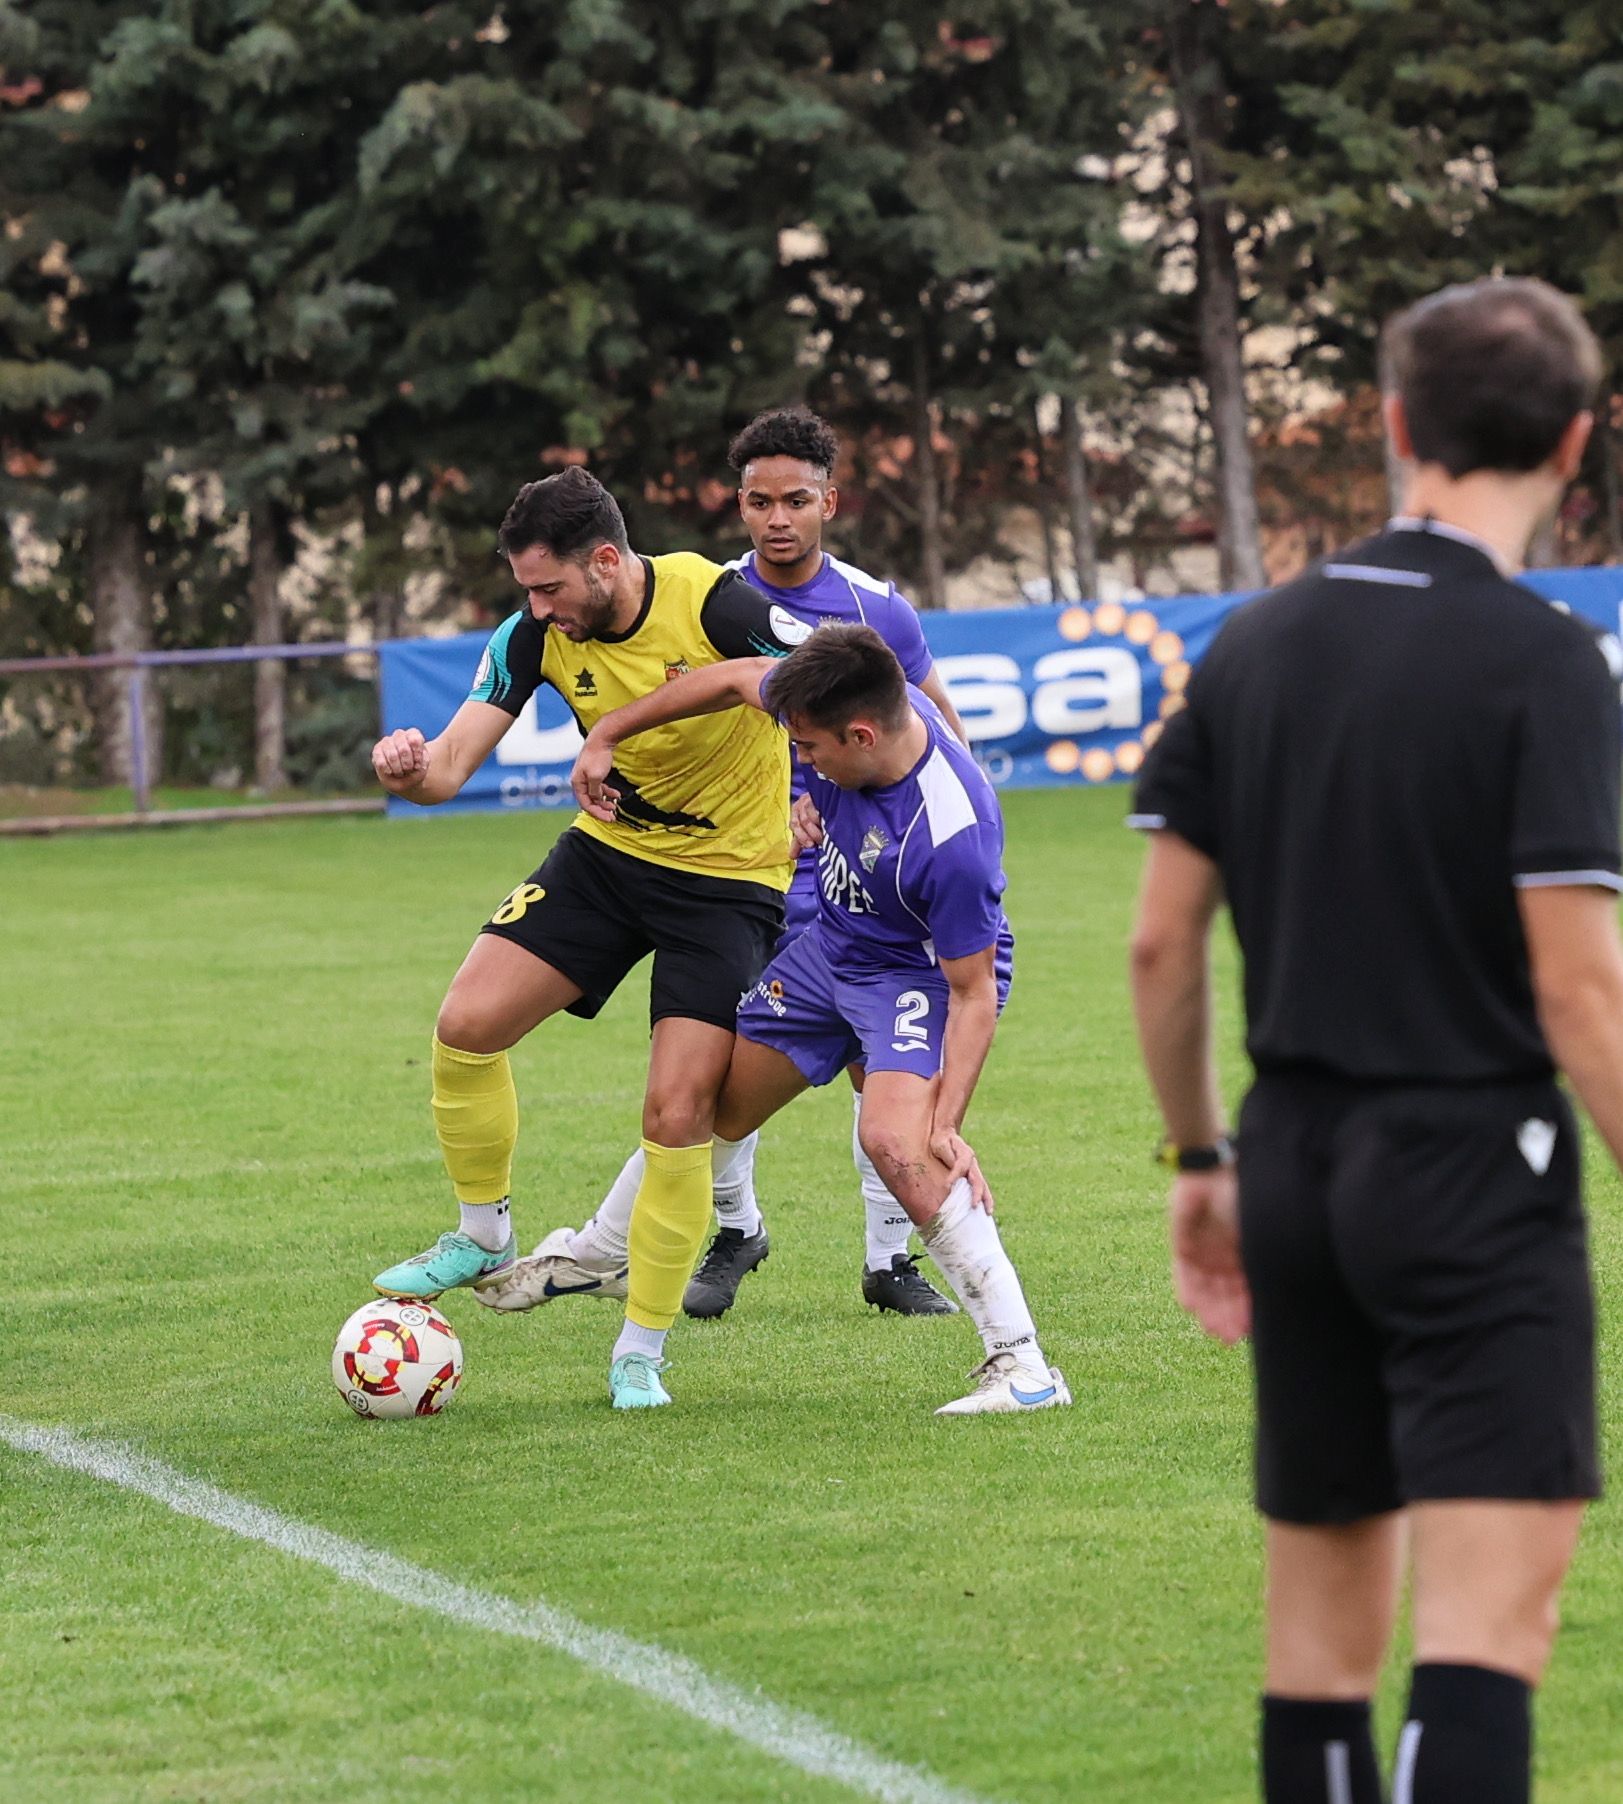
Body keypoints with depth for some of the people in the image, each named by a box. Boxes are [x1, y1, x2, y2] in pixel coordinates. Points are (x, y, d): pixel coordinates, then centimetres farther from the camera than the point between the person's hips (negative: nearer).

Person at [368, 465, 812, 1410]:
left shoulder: (718, 606, -25)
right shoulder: (537, 635, -10)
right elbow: (454, 761, -12)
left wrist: (812, 809, -21)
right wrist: (414, 769, -35)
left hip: (728, 876, -5)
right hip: (606, 853, 5)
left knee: (678, 1117, -12)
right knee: (468, 1024, -8)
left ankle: (641, 1351, 4)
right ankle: (485, 1237, 16)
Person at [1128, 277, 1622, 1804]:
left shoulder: (1255, 644, 7)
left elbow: (1160, 942, 8)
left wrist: (1201, 1161, 20)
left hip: (1298, 1166, 6)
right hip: (1477, 1176, -6)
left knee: (1323, 1620, 14)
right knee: (1486, 1627, -11)